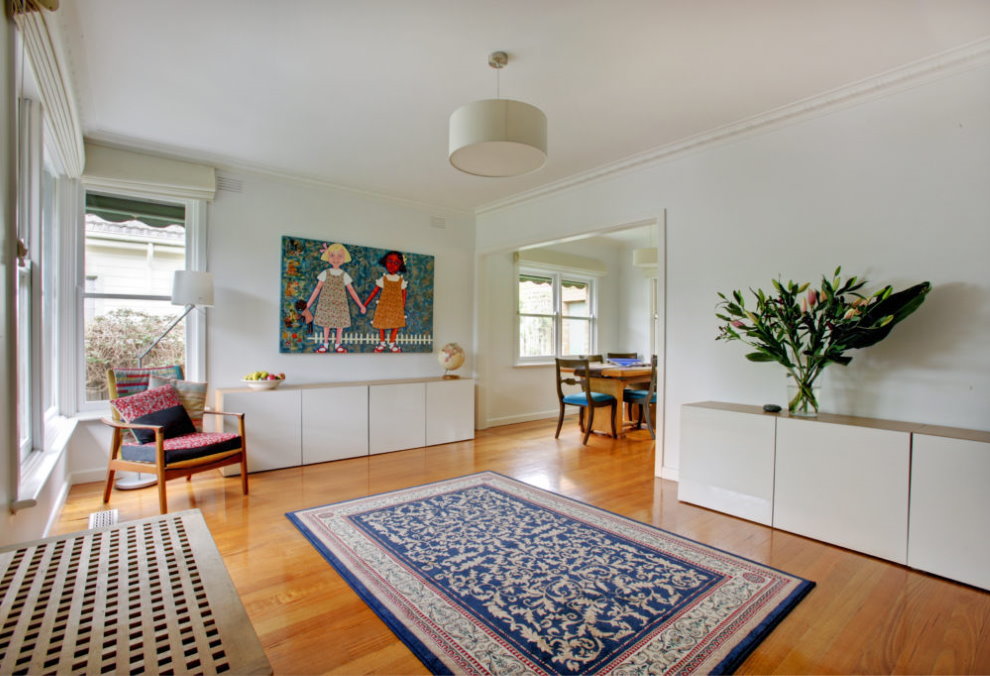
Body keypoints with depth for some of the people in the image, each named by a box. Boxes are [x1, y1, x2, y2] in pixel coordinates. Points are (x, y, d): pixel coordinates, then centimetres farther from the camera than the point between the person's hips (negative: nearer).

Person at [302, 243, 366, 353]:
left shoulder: (344, 275, -1)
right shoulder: (325, 273, -2)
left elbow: (352, 291, 3)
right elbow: (318, 289, 0)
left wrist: (361, 305, 1)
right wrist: (308, 304, -2)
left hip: (340, 304, 0)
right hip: (326, 303, 0)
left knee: (340, 324, 4)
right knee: (326, 323, 8)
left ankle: (338, 344, 22)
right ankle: (325, 344, 23)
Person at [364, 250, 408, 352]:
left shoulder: (401, 280, 2)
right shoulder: (383, 279, 0)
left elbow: (403, 294, 8)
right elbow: (374, 292, 3)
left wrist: (403, 308, 6)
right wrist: (365, 304, 1)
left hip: (397, 308, 1)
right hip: (383, 306, -1)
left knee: (396, 325, 1)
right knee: (381, 324, 2)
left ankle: (391, 344, 19)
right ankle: (382, 344, 20)